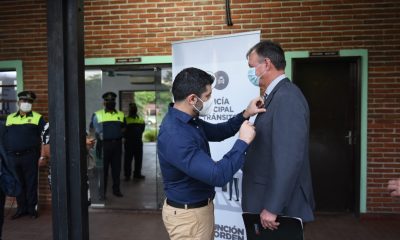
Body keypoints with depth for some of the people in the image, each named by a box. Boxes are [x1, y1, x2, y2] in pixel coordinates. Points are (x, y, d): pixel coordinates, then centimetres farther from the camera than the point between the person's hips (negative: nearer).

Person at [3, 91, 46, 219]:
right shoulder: (10, 118, 13)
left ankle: (32, 208, 16)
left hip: (29, 156, -3)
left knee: (31, 182, 4)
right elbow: (5, 136, 15)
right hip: (12, 156, 3)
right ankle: (21, 208, 22)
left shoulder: (37, 117, 1)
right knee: (18, 183, 11)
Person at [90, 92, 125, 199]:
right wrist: (98, 135, -8)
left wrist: (120, 133, 4)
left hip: (117, 144, 3)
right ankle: (102, 192, 9)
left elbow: (123, 128, 22)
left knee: (116, 168, 8)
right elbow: (92, 129, 6)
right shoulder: (97, 115, 4)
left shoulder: (121, 115, 12)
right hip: (104, 144, -3)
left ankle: (116, 189, 20)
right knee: (103, 169, 0)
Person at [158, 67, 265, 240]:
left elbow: (217, 132, 15)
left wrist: (244, 115, 0)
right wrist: (243, 142, -24)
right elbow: (218, 176, -34)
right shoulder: (175, 136, -32)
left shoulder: (188, 120, -1)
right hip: (188, 214, -9)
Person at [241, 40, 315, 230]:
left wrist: (272, 208, -24)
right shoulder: (276, 96, 11)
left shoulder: (287, 97, -20)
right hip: (268, 196, 9)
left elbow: (289, 158, -26)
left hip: (281, 204, -9)